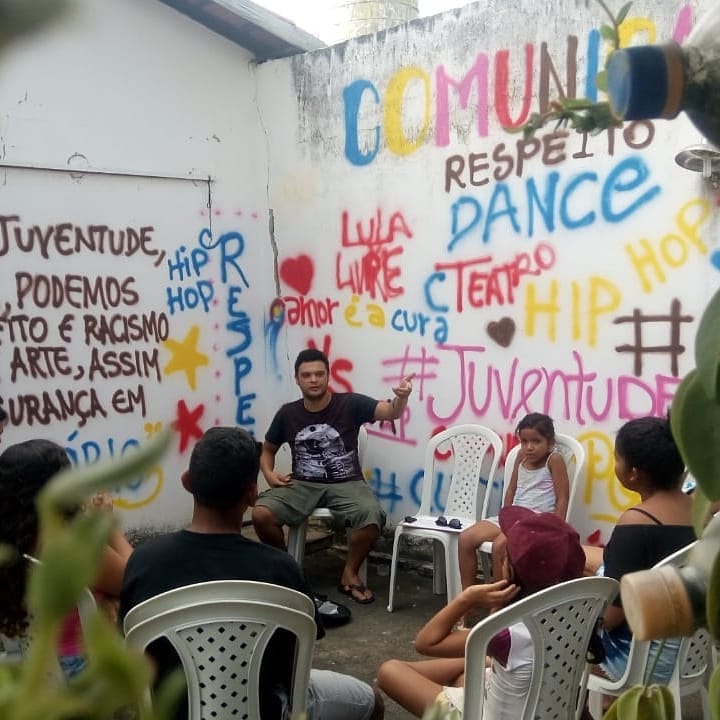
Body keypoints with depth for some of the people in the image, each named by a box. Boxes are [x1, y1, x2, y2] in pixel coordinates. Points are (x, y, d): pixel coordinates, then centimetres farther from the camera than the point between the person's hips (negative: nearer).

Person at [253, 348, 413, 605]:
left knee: (372, 516, -32)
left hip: (346, 484, -2)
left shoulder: (349, 403, -5)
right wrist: (269, 473, -3)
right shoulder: (287, 413, 4)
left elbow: (390, 412, -18)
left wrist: (401, 398, -42)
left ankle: (350, 574, -4)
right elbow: (268, 450, 19)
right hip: (302, 485, 2)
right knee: (261, 514, -25)